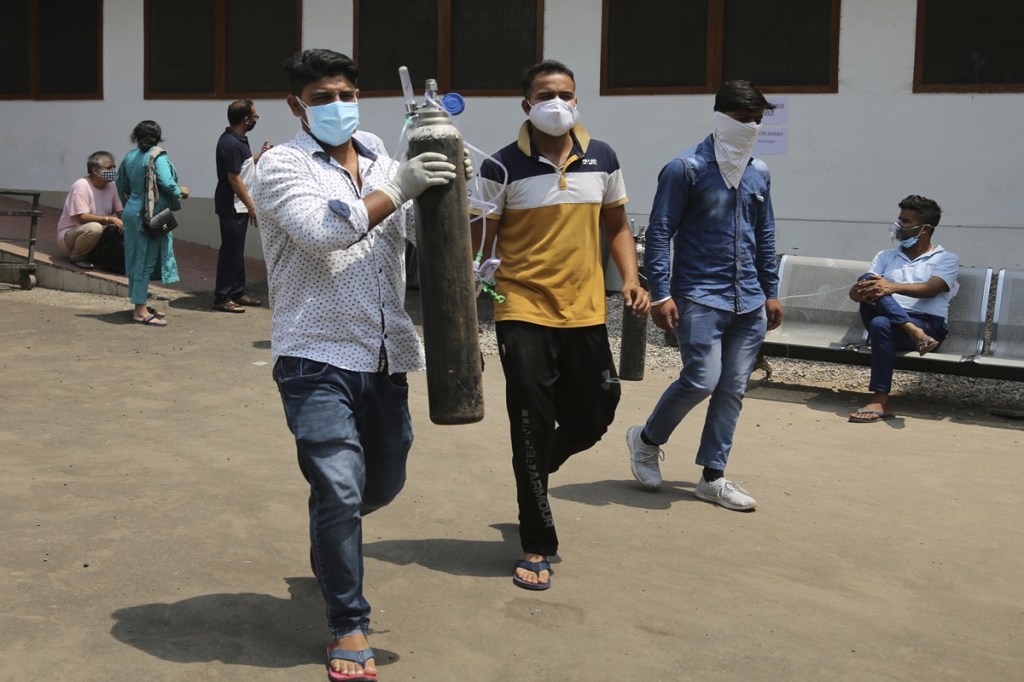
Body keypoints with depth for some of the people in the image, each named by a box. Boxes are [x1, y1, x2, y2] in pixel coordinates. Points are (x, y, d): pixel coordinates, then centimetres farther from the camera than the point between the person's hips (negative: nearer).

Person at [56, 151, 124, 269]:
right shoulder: (81, 186, -20)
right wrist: (110, 219, -32)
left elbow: (120, 213, 0)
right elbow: (83, 217, -27)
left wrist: (123, 222, -23)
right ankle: (76, 257, -10)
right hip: (69, 234, -7)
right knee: (94, 227, -37)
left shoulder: (111, 186, -2)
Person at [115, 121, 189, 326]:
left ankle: (139, 305, 23)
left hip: (132, 212, 8)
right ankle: (140, 311, -2)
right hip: (151, 215, -8)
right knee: (146, 260, -4)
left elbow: (121, 185, 16)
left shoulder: (130, 156, 9)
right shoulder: (158, 157, -13)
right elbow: (167, 183, -23)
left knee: (136, 260, 13)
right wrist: (181, 191, -4)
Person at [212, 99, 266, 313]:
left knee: (236, 250, 16)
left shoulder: (239, 140, 11)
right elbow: (234, 178, -22)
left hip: (238, 206, 10)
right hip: (232, 206, -10)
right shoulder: (231, 144, -21)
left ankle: (238, 292, 25)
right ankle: (222, 298, 0)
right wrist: (251, 206, -19)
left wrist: (260, 156, 20)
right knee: (230, 251, -5)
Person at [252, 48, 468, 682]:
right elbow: (322, 231, -21)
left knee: (385, 480, 19)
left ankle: (331, 534, 52)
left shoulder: (383, 164, 12)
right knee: (340, 488, -10)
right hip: (318, 360, -5)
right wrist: (397, 188, -23)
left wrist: (438, 180, -14)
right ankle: (350, 627, 6)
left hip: (385, 359, 6)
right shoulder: (283, 166, -4)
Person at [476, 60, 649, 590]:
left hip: (584, 312, 4)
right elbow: (480, 243, -5)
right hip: (523, 312, -4)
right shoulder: (502, 168, -6)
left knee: (592, 418, 11)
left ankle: (531, 471, 44)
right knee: (533, 424, -2)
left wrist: (631, 279, 0)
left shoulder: (601, 158, 6)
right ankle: (537, 546, 11)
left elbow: (617, 226, 15)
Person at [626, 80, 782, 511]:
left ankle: (713, 477, 16)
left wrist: (770, 292, 18)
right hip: (700, 298, -6)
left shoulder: (759, 174, 14)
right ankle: (647, 439, 13)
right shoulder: (686, 169, -6)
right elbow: (659, 233, -8)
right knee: (701, 380, -13)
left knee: (733, 389, 6)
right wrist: (661, 293, -14)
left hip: (749, 302, 6)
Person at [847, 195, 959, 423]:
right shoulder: (885, 257, 24)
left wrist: (894, 287, -26)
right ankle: (914, 333, -39)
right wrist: (862, 291, -16)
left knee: (881, 324, -36)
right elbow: (853, 292, 11)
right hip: (887, 319, 4)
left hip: (928, 325, -3)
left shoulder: (946, 259, 13)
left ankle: (880, 401, -35)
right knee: (867, 280, -23)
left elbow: (930, 289, -9)